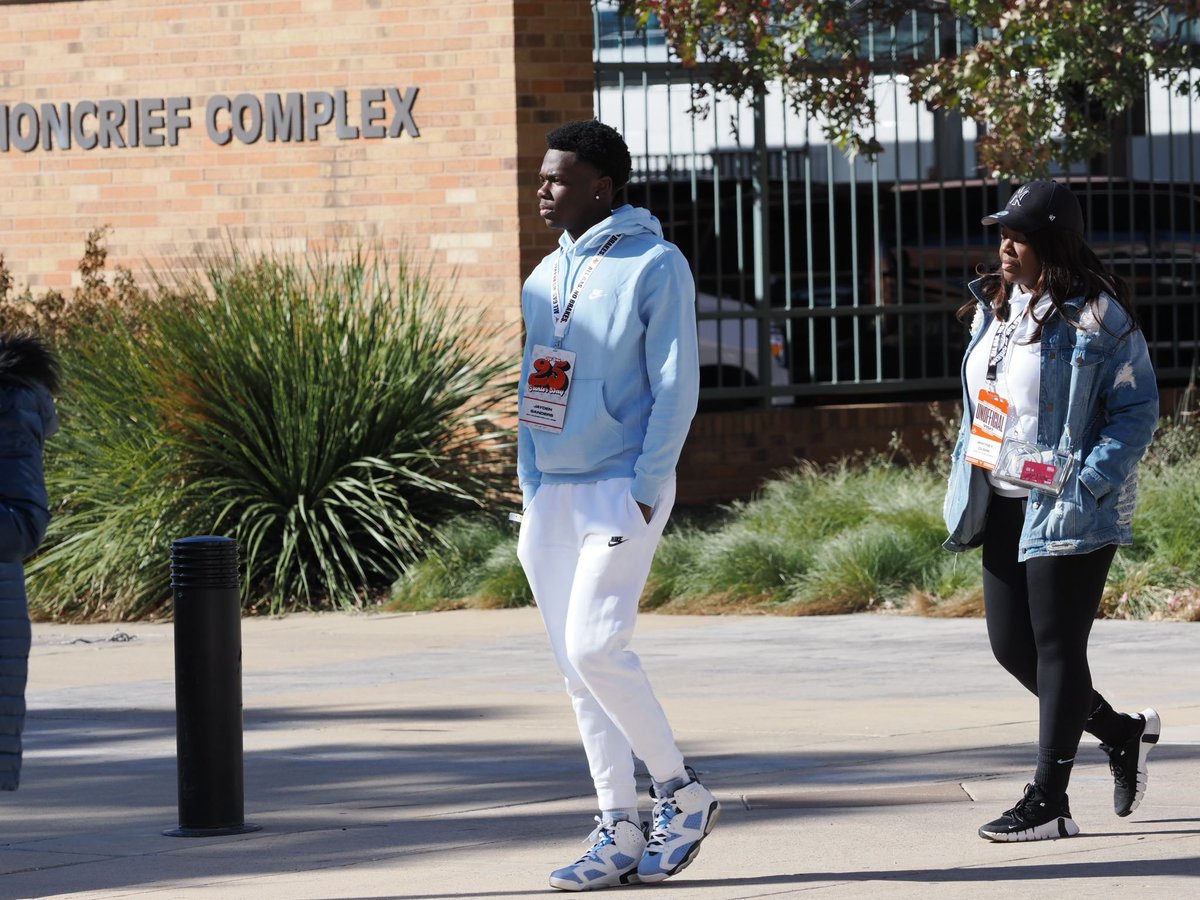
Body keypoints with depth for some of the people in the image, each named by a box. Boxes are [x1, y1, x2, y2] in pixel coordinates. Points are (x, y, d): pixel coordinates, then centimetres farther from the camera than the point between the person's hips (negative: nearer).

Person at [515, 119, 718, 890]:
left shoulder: (655, 267, -7)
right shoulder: (545, 278, 14)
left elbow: (676, 387, -10)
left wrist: (643, 493, -16)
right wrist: (533, 495, 10)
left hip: (621, 490, -7)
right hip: (555, 496, 7)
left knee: (595, 647, -16)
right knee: (577, 664, 5)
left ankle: (682, 793, 2)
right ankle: (620, 833, 10)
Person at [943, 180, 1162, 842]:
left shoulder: (1096, 315, -13)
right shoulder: (995, 307, 11)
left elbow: (1138, 408, -13)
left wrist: (1087, 483, -22)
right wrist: (967, 493, 15)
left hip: (1067, 511, -8)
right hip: (1005, 503, 8)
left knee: (1056, 645, -4)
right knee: (1010, 644, 9)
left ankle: (1048, 800, 1)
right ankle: (1122, 734, 28)